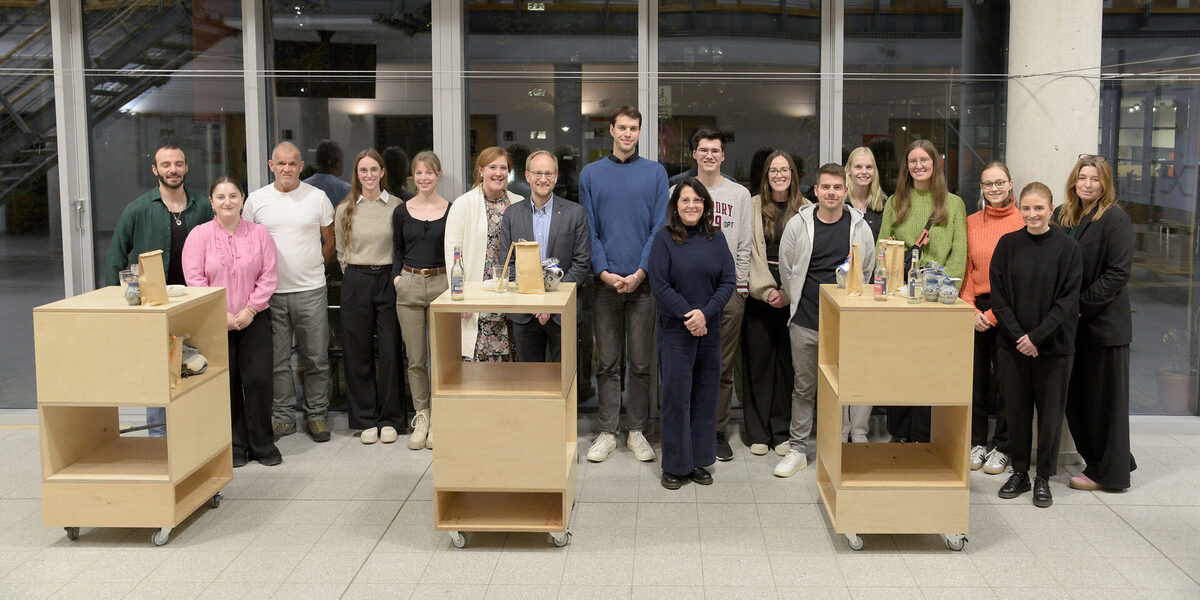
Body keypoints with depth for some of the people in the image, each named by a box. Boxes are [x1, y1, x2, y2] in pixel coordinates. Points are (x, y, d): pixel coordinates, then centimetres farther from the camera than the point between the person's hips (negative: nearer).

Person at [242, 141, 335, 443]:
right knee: (276, 360, 7)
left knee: (316, 359, 4)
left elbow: (329, 242, 11)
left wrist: (312, 271, 9)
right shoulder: (256, 200, 4)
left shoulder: (317, 197, 2)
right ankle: (283, 416, 18)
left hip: (311, 292, -1)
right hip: (270, 293, 1)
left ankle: (316, 415, 16)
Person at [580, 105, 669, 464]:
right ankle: (608, 432, 14)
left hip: (642, 281, 0)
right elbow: (589, 230, 3)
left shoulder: (655, 173, 5)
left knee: (640, 362, 5)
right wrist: (604, 272, -9)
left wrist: (640, 272, -11)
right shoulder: (591, 174, 7)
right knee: (607, 362, 6)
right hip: (605, 282, 1)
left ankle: (636, 431, 15)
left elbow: (660, 228, 0)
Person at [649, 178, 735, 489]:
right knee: (676, 395, 0)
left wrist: (705, 313, -13)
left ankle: (699, 460, 20)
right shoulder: (664, 238, -4)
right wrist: (689, 316, -15)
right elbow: (659, 285, -9)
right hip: (675, 329, -3)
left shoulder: (716, 238, 6)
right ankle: (675, 465, 11)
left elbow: (729, 280, 1)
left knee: (705, 394, 9)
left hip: (710, 329, 4)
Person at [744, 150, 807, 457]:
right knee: (759, 359, 2)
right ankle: (758, 433, 9)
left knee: (788, 360, 3)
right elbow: (751, 252, 0)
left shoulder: (806, 210, 6)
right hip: (758, 292, 0)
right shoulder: (754, 206, 6)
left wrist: (787, 292, -9)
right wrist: (766, 289, -10)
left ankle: (783, 432, 12)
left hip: (793, 296, 0)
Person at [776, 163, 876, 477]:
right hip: (805, 321, 0)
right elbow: (786, 270, 9)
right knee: (803, 388, 9)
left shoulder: (860, 226, 1)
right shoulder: (798, 224, 0)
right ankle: (797, 449, 18)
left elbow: (867, 272, 11)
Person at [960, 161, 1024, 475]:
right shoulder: (971, 222, 8)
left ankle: (1001, 447, 16)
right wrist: (972, 310, -5)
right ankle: (977, 442, 21)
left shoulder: (1023, 223, -4)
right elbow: (966, 270, 8)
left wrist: (994, 313, -11)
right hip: (975, 310, 3)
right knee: (976, 376, 8)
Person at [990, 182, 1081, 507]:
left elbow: (1068, 300, -7)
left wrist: (1037, 335, -14)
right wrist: (1017, 335, -10)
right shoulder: (1008, 244, 2)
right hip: (1012, 343, 2)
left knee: (1050, 412, 5)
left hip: (1053, 345, -2)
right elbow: (998, 295, 0)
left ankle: (1044, 478, 19)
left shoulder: (1067, 247, -4)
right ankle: (1019, 473, 23)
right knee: (1016, 410, 8)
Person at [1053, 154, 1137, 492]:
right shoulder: (1061, 216, 10)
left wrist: (1081, 306, -17)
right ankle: (1119, 462, 26)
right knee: (1074, 395, 10)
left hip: (1103, 322, -7)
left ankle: (1107, 473, 14)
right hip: (1070, 322, 7)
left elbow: (1118, 273, -14)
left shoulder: (1115, 219, -9)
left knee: (1103, 398, 2)